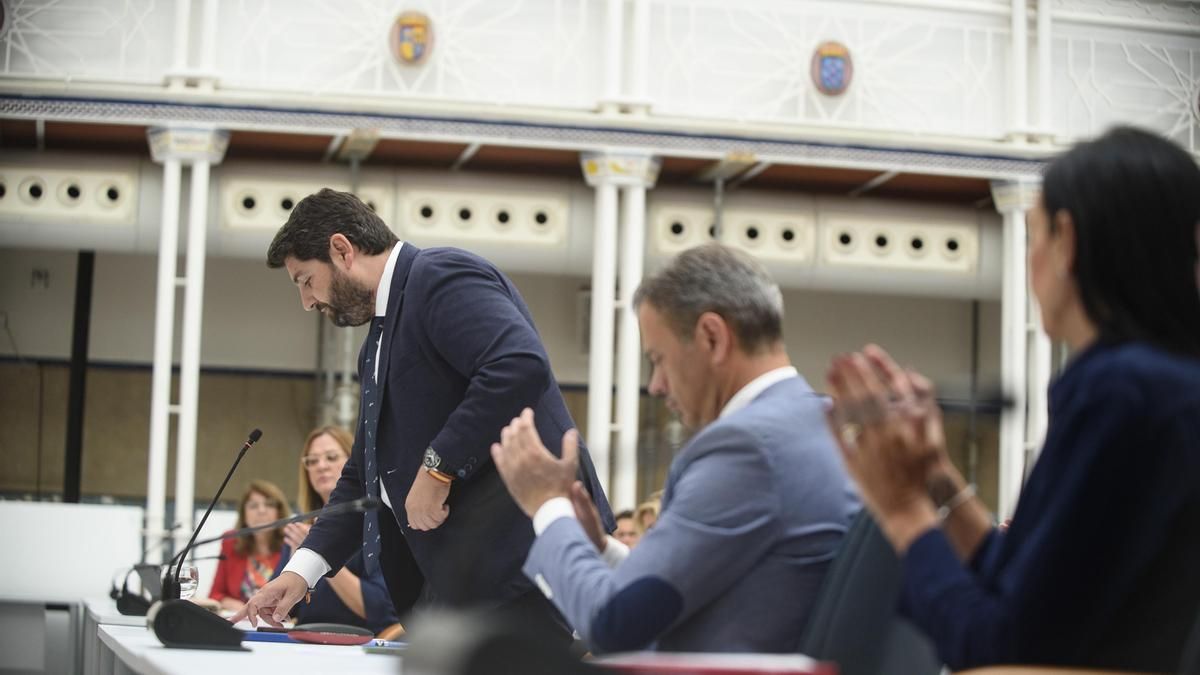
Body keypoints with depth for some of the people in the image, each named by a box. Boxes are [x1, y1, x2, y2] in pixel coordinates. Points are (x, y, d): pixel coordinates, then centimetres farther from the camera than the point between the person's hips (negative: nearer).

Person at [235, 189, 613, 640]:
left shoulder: (442, 277, -7)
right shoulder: (379, 347, 23)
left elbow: (520, 366, -24)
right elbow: (367, 475, 27)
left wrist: (439, 466, -19)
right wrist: (303, 569, 16)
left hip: (518, 557, -10)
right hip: (453, 573, 10)